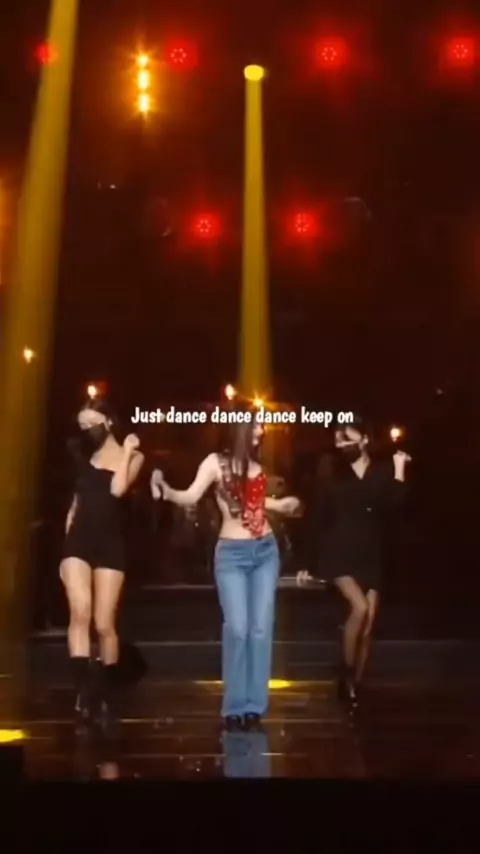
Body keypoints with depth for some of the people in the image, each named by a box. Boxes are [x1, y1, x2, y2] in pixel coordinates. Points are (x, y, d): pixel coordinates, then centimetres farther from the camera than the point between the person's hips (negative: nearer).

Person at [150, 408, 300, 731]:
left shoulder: (256, 465, 9)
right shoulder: (216, 462, -4)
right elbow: (191, 497, -14)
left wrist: (284, 504, 30)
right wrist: (165, 490, -31)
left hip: (266, 551, 5)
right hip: (232, 553, -4)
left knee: (261, 628, 1)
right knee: (237, 628, -11)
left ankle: (254, 706, 8)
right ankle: (235, 706, 4)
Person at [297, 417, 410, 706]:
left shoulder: (383, 472, 3)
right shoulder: (331, 471, 1)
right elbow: (317, 518, 2)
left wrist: (399, 469, -11)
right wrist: (309, 564, 2)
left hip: (370, 557, 2)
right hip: (338, 553, -2)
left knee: (368, 626, 2)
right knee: (360, 607, -22)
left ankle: (356, 686, 16)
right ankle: (346, 673, -3)